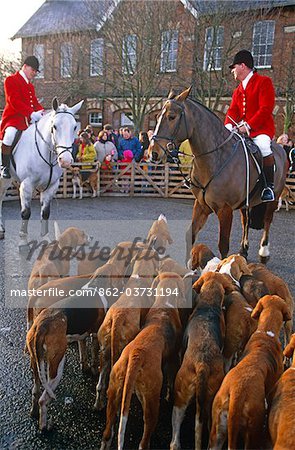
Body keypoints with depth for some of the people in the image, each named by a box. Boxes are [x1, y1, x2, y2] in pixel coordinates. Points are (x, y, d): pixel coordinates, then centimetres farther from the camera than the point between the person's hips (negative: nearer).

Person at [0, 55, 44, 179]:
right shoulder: (11, 80, 1)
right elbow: (14, 101, -13)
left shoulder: (31, 86, 27)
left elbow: (35, 102, 20)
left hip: (30, 121, 8)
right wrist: (32, 113, -25)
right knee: (10, 134, -37)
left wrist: (42, 112, -4)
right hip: (14, 118, -8)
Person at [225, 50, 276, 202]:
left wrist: (248, 126, -23)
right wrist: (228, 125, -12)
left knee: (262, 145, -37)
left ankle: (269, 186, -24)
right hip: (240, 129, 8)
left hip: (261, 129, -7)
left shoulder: (264, 82, -2)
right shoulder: (238, 90, 21)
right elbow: (233, 110, 11)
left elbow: (266, 109, -13)